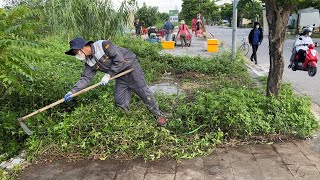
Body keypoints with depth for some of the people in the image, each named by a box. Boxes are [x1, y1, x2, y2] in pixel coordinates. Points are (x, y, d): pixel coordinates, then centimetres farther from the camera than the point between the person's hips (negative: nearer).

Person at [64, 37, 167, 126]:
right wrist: (72, 91, -14)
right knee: (120, 101, 3)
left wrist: (108, 75, -24)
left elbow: (119, 59, -26)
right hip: (120, 75, 8)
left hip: (130, 67, -7)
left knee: (143, 92, -3)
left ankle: (158, 114, 10)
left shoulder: (103, 45, -23)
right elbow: (85, 78, -2)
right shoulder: (89, 63, 1)